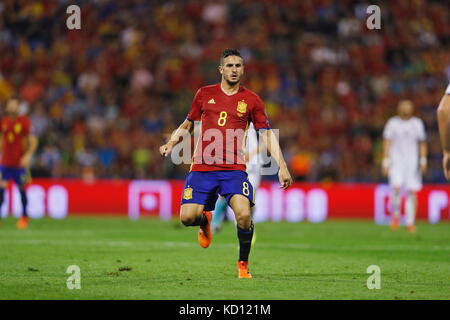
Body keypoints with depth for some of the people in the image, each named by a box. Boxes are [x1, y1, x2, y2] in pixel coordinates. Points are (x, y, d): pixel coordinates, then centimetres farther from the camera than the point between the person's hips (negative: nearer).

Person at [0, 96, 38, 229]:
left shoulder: (24, 122, -5)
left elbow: (33, 141, -4)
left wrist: (27, 156, -14)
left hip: (19, 162, -3)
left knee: (22, 189, 2)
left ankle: (24, 218, 15)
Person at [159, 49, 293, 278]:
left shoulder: (251, 100, 6)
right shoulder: (204, 94, 9)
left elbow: (266, 134, 7)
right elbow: (188, 123, 22)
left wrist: (282, 166, -1)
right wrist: (171, 143, 5)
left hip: (234, 168, -1)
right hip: (201, 167, 1)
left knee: (244, 215, -24)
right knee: (187, 217, -11)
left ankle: (243, 264, 0)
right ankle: (205, 221, 28)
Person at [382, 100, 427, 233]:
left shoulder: (417, 123, 10)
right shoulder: (392, 123, 4)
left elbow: (422, 143, 14)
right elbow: (387, 142, 2)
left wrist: (423, 161, 5)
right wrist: (386, 162, -5)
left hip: (412, 162, 2)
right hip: (396, 162, -2)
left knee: (411, 192, -3)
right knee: (396, 187, -21)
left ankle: (410, 223, 3)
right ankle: (395, 216, -3)